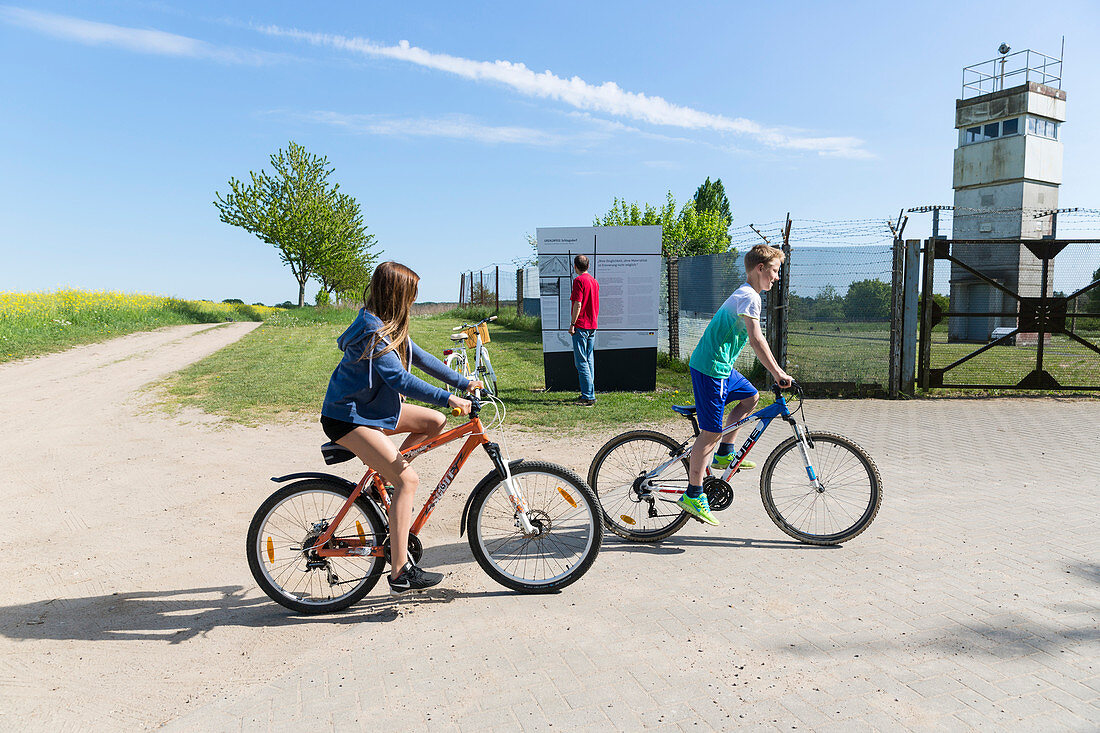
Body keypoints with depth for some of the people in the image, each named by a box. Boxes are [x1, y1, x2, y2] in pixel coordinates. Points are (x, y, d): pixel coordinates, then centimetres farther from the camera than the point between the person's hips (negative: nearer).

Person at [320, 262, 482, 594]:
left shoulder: (388, 326, 6)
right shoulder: (371, 332, -24)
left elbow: (420, 357, 11)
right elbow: (400, 379, -30)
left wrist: (462, 382, 8)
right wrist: (449, 399, -28)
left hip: (372, 406, 10)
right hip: (346, 417, -10)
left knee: (434, 421, 3)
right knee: (408, 480, -17)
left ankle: (387, 481, 14)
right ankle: (400, 573, -12)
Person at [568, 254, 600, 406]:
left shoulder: (579, 280, -11)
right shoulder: (594, 281, 13)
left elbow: (578, 304, -18)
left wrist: (572, 324, -14)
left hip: (581, 326, -8)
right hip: (592, 325, 8)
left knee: (581, 362, -6)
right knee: (589, 360, 14)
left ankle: (588, 396, -8)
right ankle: (590, 394, 18)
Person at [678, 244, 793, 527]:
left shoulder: (744, 294, 18)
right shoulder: (749, 296, -14)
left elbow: (754, 339, 23)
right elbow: (755, 339, -25)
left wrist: (776, 370, 22)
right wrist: (778, 373, -24)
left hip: (721, 365, 10)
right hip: (710, 367, -10)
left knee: (750, 397, 22)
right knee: (711, 431, -7)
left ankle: (724, 454, 24)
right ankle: (693, 495, 0)